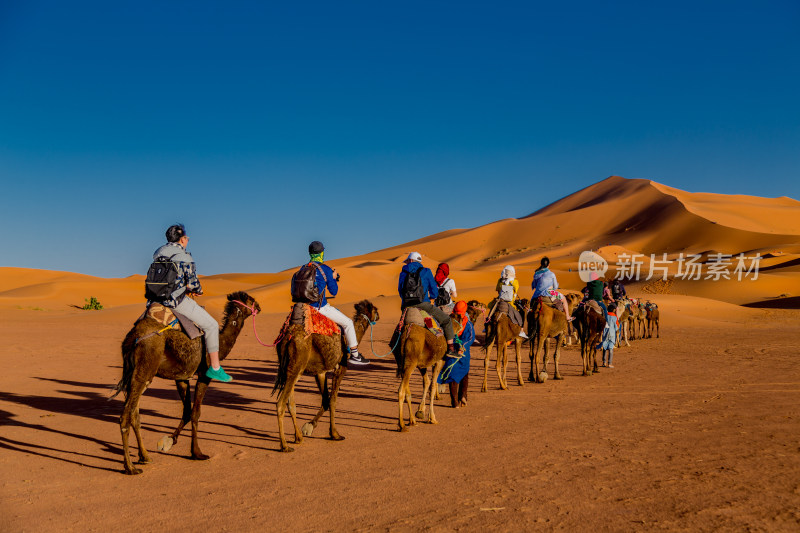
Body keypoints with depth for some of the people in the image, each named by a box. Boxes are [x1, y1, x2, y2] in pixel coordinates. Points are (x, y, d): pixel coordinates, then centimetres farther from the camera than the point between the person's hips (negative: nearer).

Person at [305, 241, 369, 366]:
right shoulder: (326, 269, -12)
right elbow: (334, 291, -7)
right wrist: (334, 278, 11)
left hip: (306, 306, 7)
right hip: (320, 307, -7)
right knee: (347, 323, 5)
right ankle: (354, 355, 7)